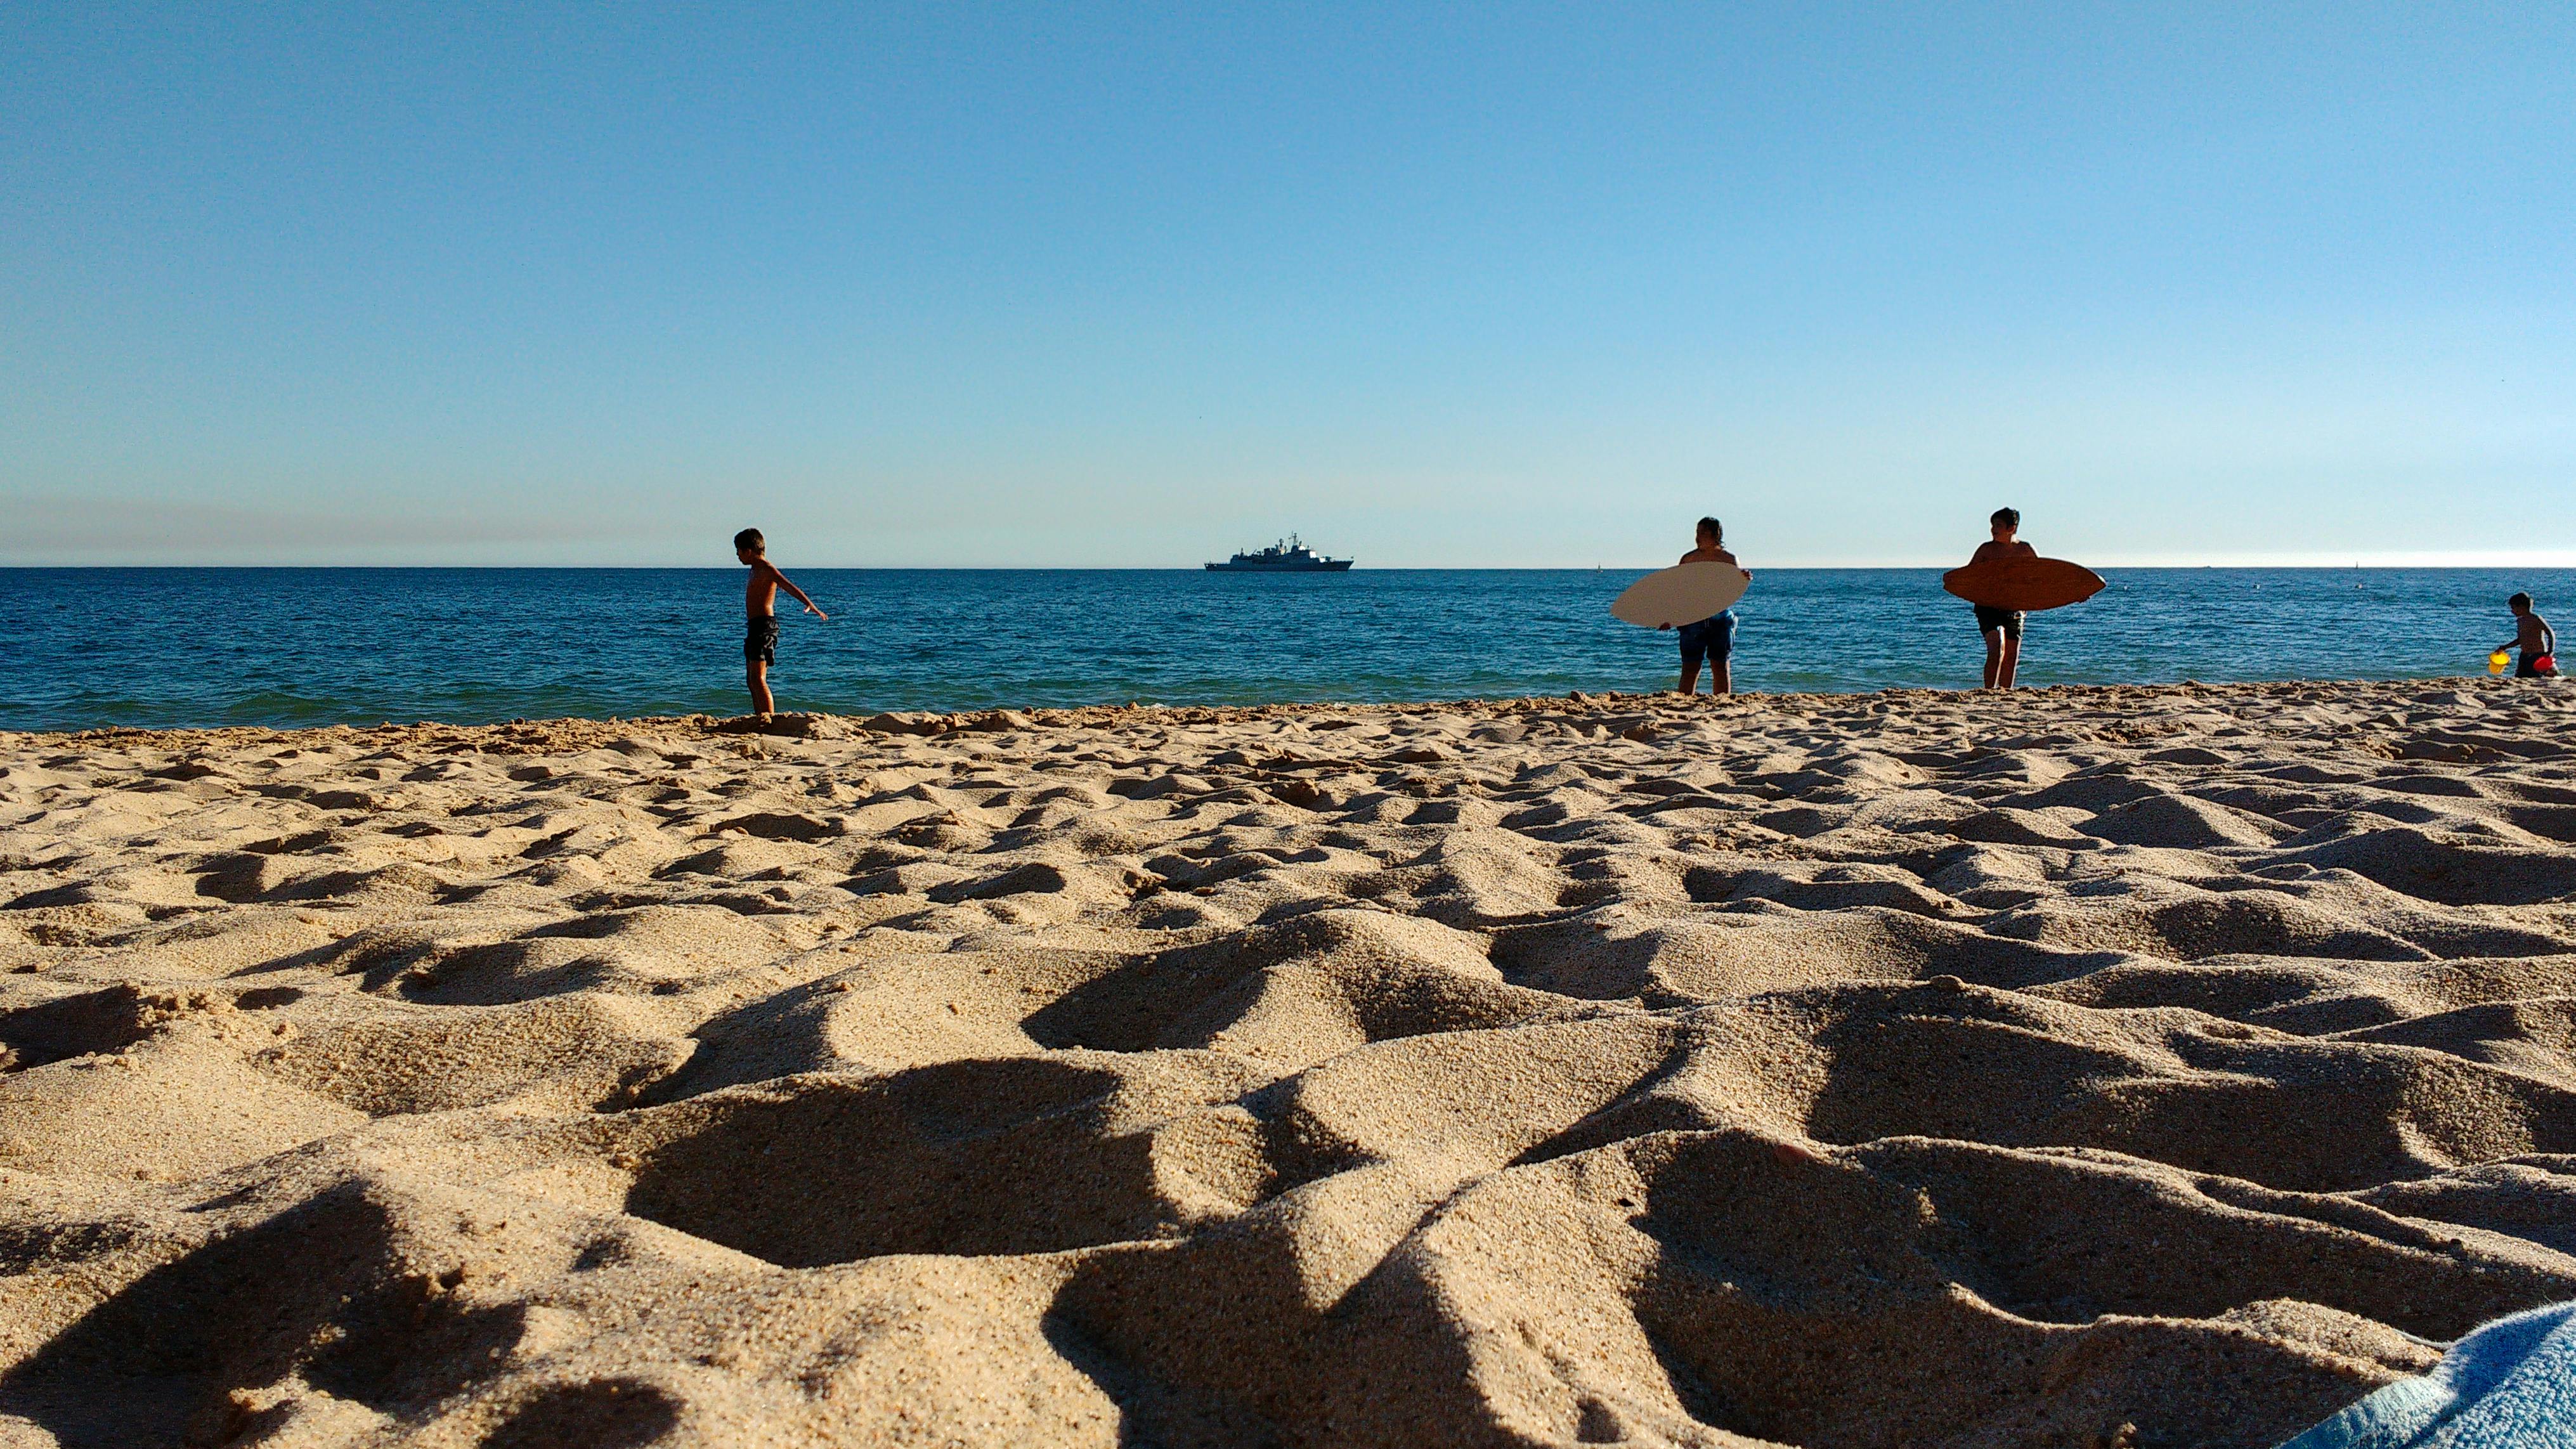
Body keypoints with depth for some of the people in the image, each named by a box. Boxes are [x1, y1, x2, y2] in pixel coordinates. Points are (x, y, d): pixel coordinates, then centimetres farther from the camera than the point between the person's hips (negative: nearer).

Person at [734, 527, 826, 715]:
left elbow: (789, 587, -28)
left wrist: (810, 605, -43)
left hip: (764, 626, -10)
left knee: (758, 678, -16)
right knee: (752, 679, 14)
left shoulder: (766, 569, -12)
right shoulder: (756, 570, 18)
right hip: (755, 627, 10)